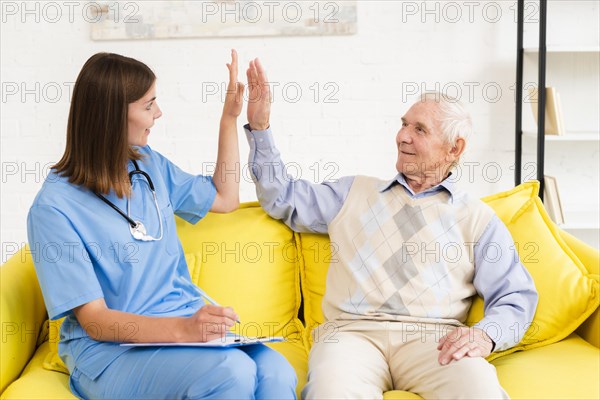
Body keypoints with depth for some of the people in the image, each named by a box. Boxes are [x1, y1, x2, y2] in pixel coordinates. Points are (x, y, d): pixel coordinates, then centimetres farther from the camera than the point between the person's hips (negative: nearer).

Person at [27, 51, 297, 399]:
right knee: (232, 372, -34)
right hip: (109, 348, -5)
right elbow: (95, 321, -14)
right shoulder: (54, 209, -12)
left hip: (189, 324, 6)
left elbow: (225, 198, 24)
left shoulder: (149, 164, 9)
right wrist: (183, 328, -30)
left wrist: (230, 118, 19)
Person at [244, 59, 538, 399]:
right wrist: (261, 126, 18)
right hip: (353, 330, 1)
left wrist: (485, 334, -13)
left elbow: (517, 297, 9)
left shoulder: (478, 218, 16)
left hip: (431, 337, 0)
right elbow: (282, 198, 26)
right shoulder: (355, 193, 24)